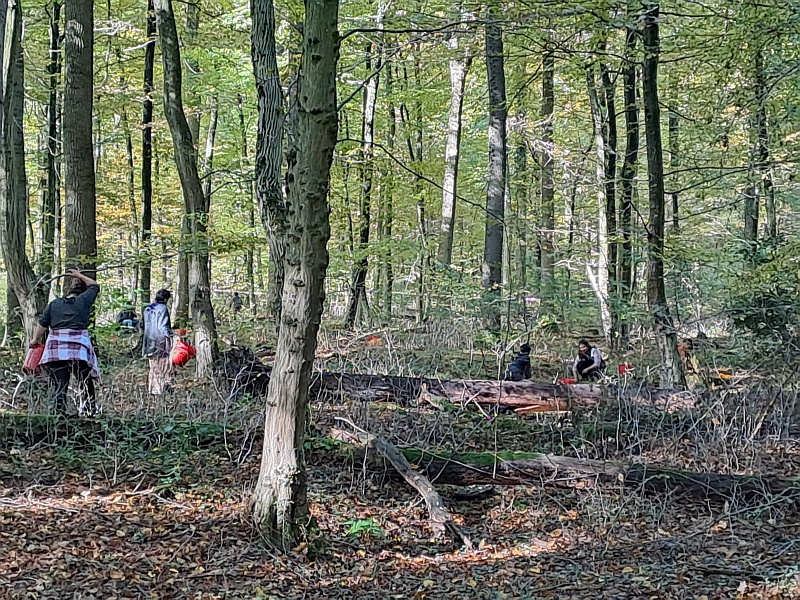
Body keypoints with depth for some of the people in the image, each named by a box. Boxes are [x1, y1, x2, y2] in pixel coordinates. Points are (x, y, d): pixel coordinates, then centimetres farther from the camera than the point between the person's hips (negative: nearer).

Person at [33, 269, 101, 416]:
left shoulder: (54, 304, 13)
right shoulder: (84, 300, 6)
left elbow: (42, 324, 13)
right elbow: (95, 285, 23)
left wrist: (36, 340, 25)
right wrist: (80, 275, 35)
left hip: (56, 347, 3)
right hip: (79, 347, -2)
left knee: (59, 385, 3)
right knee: (85, 383, 8)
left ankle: (60, 414, -1)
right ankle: (90, 412, 8)